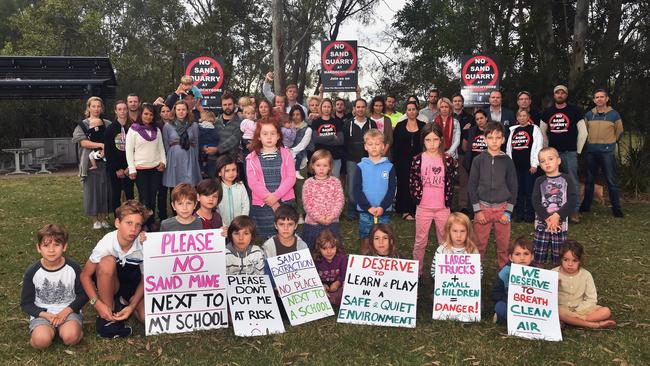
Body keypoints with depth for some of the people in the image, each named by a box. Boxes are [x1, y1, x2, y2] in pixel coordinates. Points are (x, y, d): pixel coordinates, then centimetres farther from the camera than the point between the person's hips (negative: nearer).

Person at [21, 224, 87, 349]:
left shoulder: (73, 267, -6)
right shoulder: (32, 272, -5)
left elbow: (83, 294, 2)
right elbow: (26, 304, 2)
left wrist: (66, 311, -14)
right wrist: (46, 315, -15)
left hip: (69, 311, -1)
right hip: (42, 314, 1)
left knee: (70, 337, -31)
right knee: (41, 341, -29)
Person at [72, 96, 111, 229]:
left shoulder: (107, 124, 9)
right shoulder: (83, 124, 2)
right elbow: (82, 142, -11)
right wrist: (101, 145, -18)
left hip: (105, 162, 2)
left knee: (105, 190, 5)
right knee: (92, 190, 2)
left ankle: (103, 218, 16)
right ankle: (95, 220, 12)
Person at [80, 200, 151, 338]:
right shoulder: (106, 244, -27)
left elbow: (145, 279, -12)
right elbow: (85, 276, -17)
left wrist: (132, 306, -23)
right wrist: (97, 303, -28)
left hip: (132, 285, 1)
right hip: (109, 283, -1)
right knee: (107, 262, -35)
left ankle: (123, 302, 10)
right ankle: (106, 317, -21)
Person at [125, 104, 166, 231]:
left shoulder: (157, 130, 12)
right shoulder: (133, 130, -1)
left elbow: (161, 148, 15)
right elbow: (129, 151, -3)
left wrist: (163, 161, 0)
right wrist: (132, 169, -7)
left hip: (156, 168, 4)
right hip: (141, 169, -3)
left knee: (153, 197, 6)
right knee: (144, 198, -3)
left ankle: (151, 223, 16)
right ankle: (144, 225, 8)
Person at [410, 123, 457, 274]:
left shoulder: (448, 159, -4)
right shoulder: (418, 159, -5)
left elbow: (450, 183, 1)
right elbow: (413, 182, 0)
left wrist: (448, 200, -3)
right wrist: (417, 198, -5)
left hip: (443, 208, 1)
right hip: (423, 207, 0)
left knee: (444, 241, 13)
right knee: (420, 241, 10)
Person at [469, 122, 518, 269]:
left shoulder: (507, 161, 2)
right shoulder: (478, 160, 0)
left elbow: (513, 187, 4)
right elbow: (472, 185, 1)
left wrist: (508, 211, -2)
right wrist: (477, 210, -4)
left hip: (502, 208, 1)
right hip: (483, 207, 0)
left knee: (503, 245, 5)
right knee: (480, 244, 3)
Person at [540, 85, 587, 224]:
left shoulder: (574, 111, 2)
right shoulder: (547, 112, 10)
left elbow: (583, 132, 3)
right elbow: (542, 132, 17)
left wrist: (578, 150, 2)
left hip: (570, 152, -3)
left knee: (573, 182, -5)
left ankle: (575, 212, 1)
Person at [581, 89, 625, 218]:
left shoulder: (614, 114, 0)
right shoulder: (589, 115, 7)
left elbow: (619, 132, 9)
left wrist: (610, 143, 11)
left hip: (607, 152, -3)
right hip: (591, 152, 3)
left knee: (611, 181, -3)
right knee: (589, 180, 11)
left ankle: (616, 208, 5)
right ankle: (586, 205, 21)